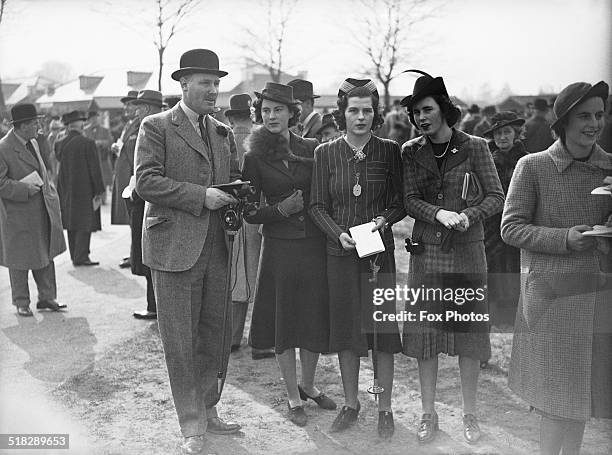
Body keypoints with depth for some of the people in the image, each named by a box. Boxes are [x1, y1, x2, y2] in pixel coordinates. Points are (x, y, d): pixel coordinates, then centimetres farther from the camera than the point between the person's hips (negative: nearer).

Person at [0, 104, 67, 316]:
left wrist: (50, 192, 10)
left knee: (46, 255, 12)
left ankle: (47, 297, 22)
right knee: (20, 260, 5)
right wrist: (26, 189, -20)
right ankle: (21, 303, 18)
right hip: (18, 213, -7)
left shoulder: (33, 143, 11)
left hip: (42, 211, 8)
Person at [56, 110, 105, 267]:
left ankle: (75, 255, 22)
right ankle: (81, 257, -3)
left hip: (66, 190, 6)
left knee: (72, 223, 15)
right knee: (85, 224, -1)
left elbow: (60, 163, 13)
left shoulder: (59, 144, 2)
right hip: (84, 189, -6)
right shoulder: (87, 143, -13)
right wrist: (99, 191, -6)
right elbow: (94, 169, -12)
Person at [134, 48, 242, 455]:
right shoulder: (156, 127, -3)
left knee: (216, 335, 13)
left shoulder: (223, 132, 15)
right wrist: (201, 196, -18)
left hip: (216, 247, 6)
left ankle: (209, 410, 30)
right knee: (180, 341, 1)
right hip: (174, 247, -6)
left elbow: (234, 175, 23)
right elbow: (146, 182, -12)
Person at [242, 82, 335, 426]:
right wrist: (281, 209, -14)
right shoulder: (255, 157, -1)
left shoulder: (313, 149, 4)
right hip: (279, 247, -2)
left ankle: (308, 385, 33)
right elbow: (251, 213, 0)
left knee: (316, 318, 9)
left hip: (315, 245, 2)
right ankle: (293, 398, 21)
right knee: (284, 321, 5)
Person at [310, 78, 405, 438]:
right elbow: (318, 206, 3)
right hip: (340, 251, 1)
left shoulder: (389, 151, 0)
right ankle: (351, 403, 25)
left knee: (382, 328, 1)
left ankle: (385, 408, 16)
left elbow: (401, 202, 5)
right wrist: (339, 233, -13)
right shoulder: (326, 153, 2)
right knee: (345, 328, 9)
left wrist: (384, 219, -15)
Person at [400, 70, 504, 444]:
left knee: (469, 332, 4)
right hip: (426, 252, 2)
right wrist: (439, 213, -21)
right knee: (424, 333, 4)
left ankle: (470, 414, 20)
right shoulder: (411, 151, 4)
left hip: (467, 252, -1)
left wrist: (469, 216, -18)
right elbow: (411, 201, -2)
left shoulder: (475, 147, -1)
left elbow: (496, 197, -1)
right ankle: (429, 414, 18)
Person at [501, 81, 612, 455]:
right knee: (558, 392, 1)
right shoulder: (533, 167, -5)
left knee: (582, 387, 15)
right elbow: (510, 228, -7)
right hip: (551, 293, -4)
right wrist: (564, 239, -18)